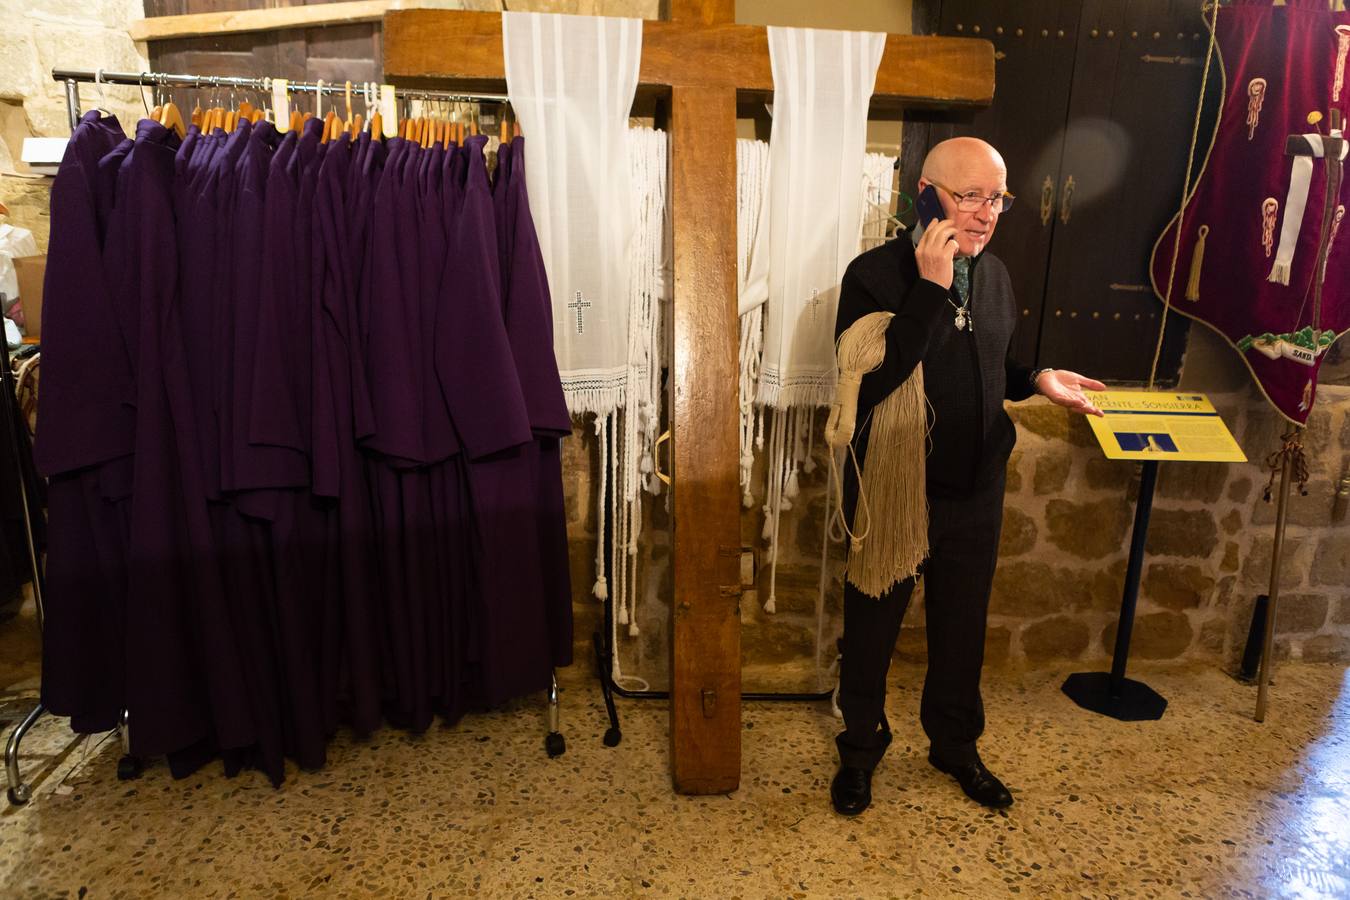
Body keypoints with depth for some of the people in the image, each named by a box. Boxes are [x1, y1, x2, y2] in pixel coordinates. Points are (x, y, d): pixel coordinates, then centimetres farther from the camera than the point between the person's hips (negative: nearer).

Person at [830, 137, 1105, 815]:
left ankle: (955, 745, 44)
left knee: (961, 626, 21)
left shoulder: (994, 274, 5)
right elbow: (870, 382, -31)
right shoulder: (875, 274, -16)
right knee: (871, 627, 13)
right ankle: (861, 747, 37)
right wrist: (931, 288, -31)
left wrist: (1037, 380, 1)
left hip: (976, 490, 6)